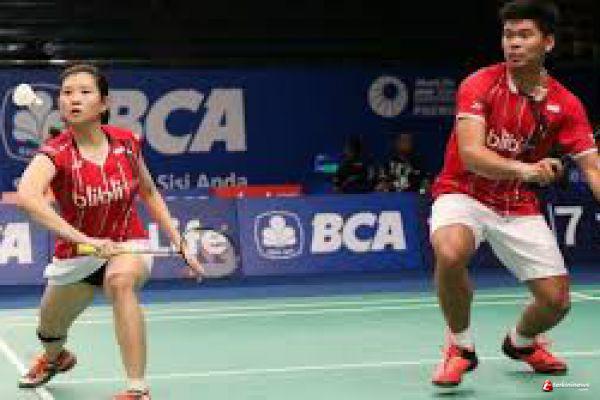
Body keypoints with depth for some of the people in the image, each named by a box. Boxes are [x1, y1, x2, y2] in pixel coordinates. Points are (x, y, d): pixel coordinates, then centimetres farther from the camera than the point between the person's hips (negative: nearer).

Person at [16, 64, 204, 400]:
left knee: (121, 280, -36)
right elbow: (27, 195, -45)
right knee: (49, 331, 18)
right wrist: (84, 239, -54)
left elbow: (149, 194, 7)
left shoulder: (126, 142, -12)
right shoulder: (55, 153, -23)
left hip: (128, 247, -1)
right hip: (77, 254, 1)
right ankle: (56, 358, 60)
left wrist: (180, 244, 2)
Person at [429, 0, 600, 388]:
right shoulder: (480, 85, -16)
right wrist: (523, 169, -44)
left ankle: (521, 342, 37)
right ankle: (461, 348, -7)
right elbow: (471, 154, -27)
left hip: (519, 206, 4)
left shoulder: (566, 105, -7)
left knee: (557, 300, -3)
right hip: (464, 193, -3)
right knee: (451, 254, -36)